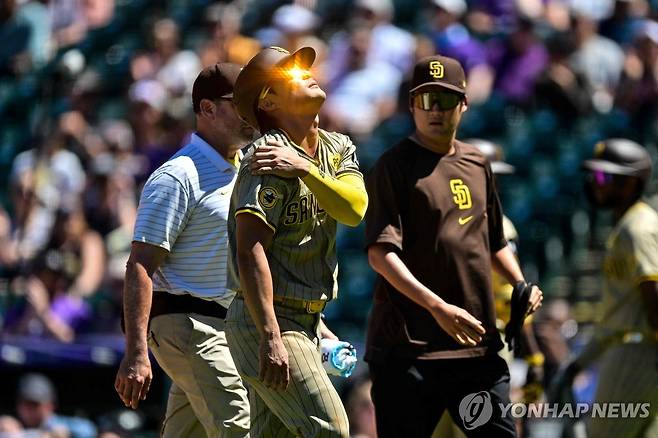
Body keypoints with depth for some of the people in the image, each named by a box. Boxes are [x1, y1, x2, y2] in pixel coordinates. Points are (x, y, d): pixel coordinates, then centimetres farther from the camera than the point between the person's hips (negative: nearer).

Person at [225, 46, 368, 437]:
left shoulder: (338, 149, 12)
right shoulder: (268, 160, -14)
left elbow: (355, 209, -7)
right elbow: (250, 251, -23)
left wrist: (304, 168, -19)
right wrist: (271, 338, -30)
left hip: (304, 321, 8)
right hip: (266, 321, -8)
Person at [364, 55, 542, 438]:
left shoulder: (477, 165, 16)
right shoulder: (396, 165, -5)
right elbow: (381, 252, -16)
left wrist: (521, 285, 10)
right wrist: (437, 307, -26)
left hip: (477, 343, 6)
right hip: (410, 346, -6)